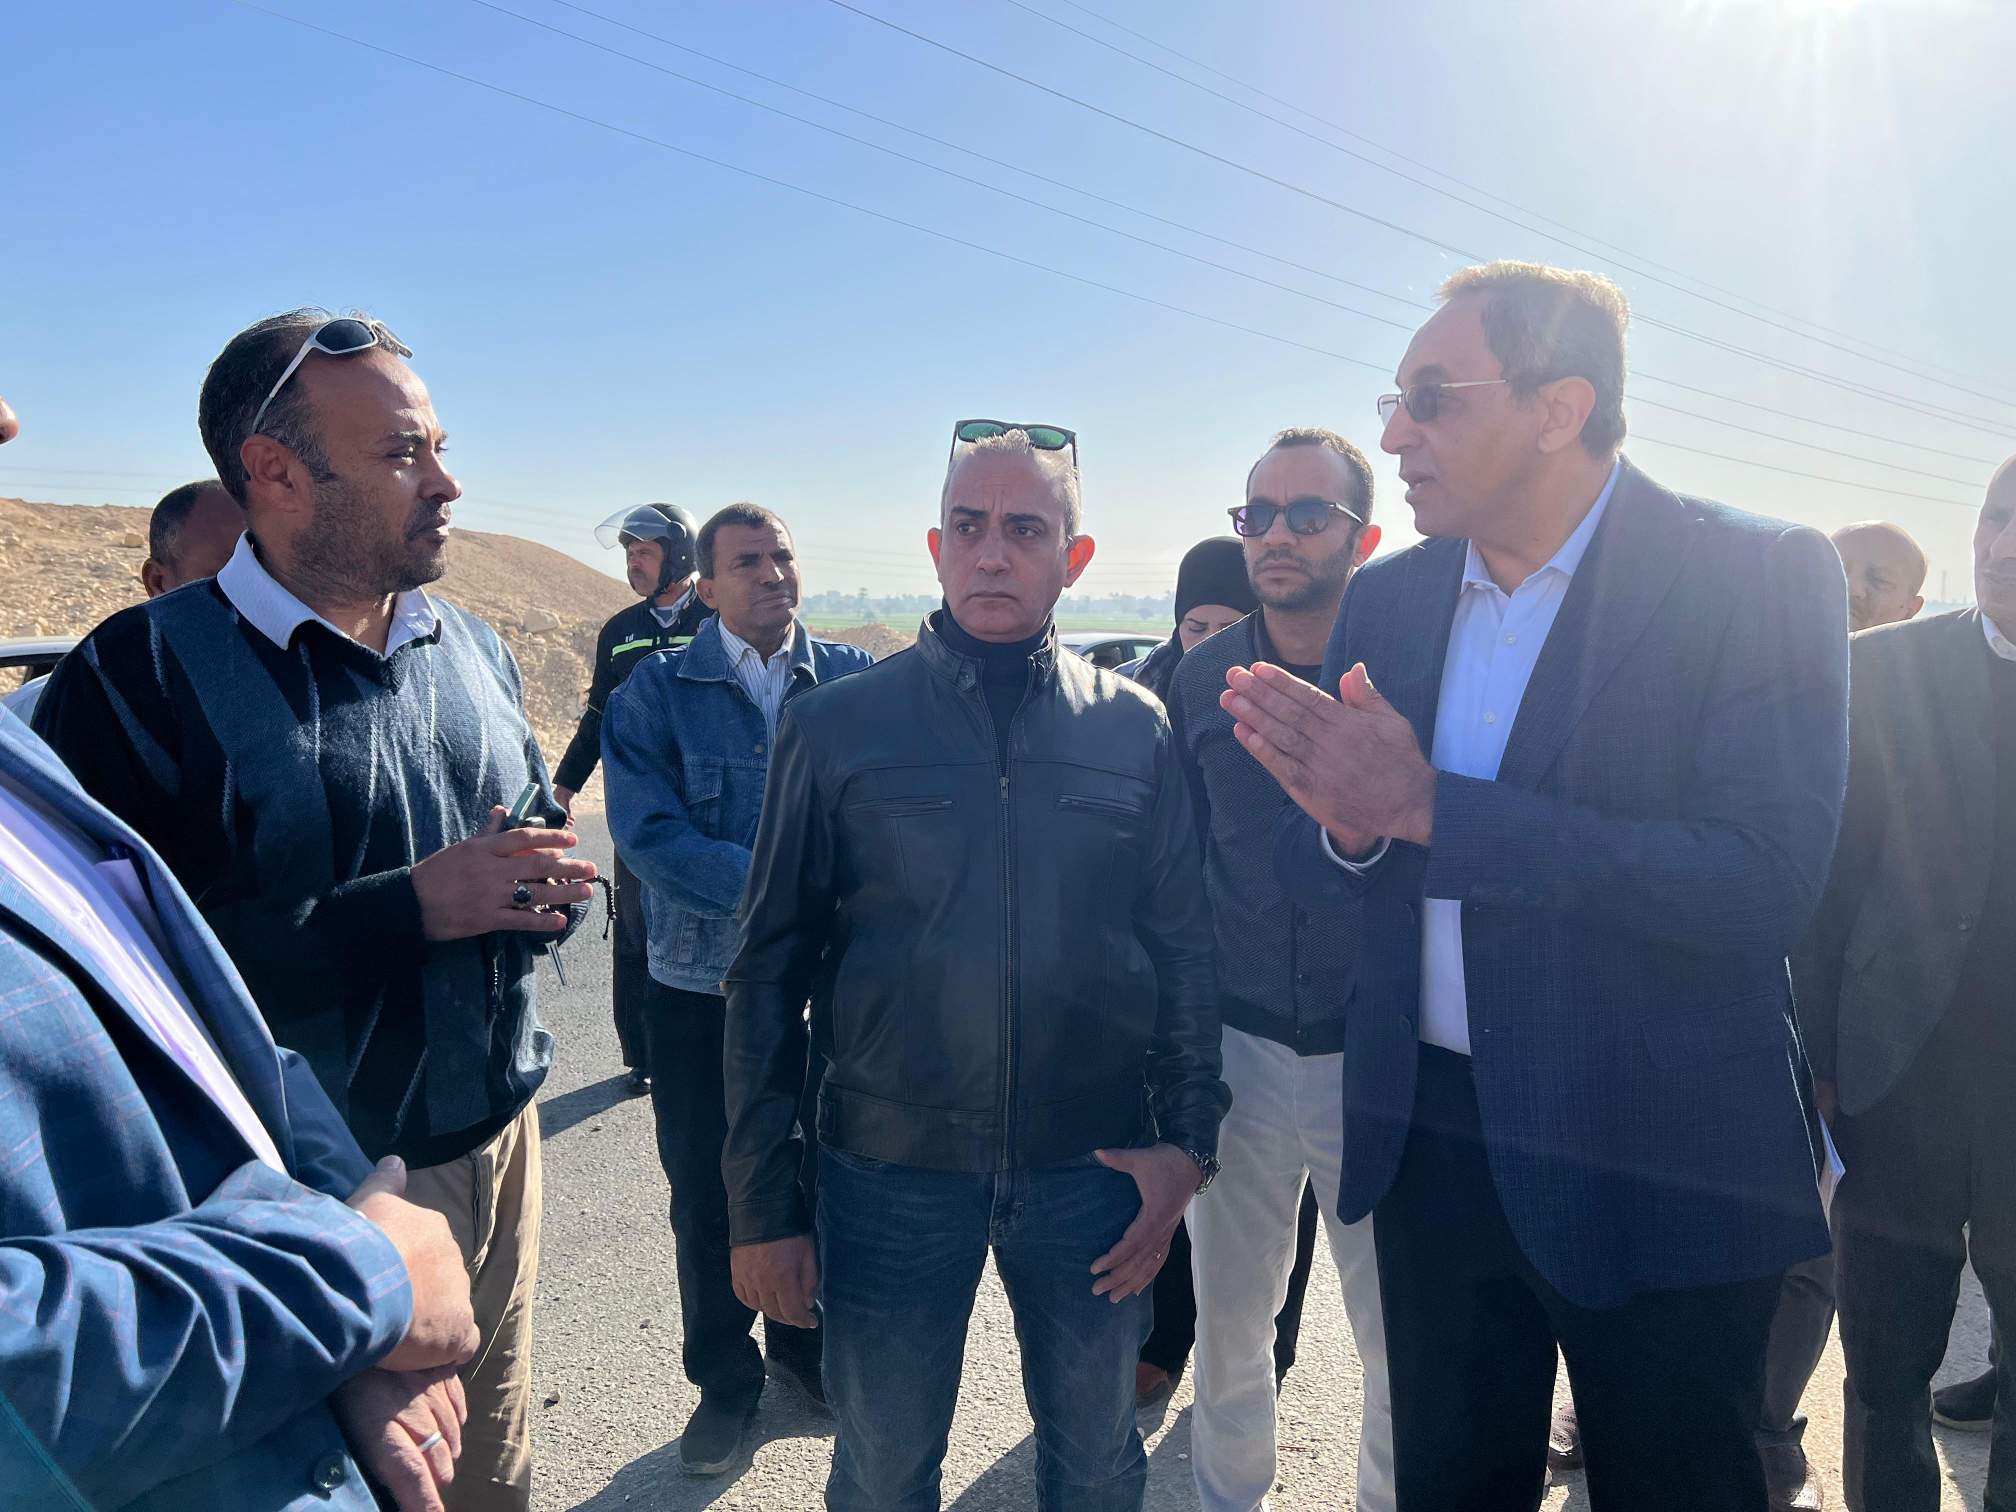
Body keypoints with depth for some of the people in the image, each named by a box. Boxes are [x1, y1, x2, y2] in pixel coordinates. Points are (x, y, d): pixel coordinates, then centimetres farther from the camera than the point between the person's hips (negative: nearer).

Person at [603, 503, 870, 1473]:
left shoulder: (851, 678, 1)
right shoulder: (657, 691, -4)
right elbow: (649, 831, -14)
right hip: (704, 987, -1)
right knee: (708, 1193, 12)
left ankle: (806, 1339, 40)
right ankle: (725, 1376, 35)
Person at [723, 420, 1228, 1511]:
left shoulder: (1134, 729, 0)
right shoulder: (837, 725, -5)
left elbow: (1183, 951, 4)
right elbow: (769, 970, -3)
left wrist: (1186, 1141, -1)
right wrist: (761, 1206, -3)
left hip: (1092, 1167, 1)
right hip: (890, 1171, -1)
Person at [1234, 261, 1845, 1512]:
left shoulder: (1759, 578, -12)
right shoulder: (1385, 599, 3)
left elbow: (1764, 882, -24)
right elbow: (1313, 869, 4)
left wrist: (1428, 808, -26)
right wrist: (1346, 820, -20)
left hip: (1659, 1167, -4)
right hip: (1430, 1139, 5)